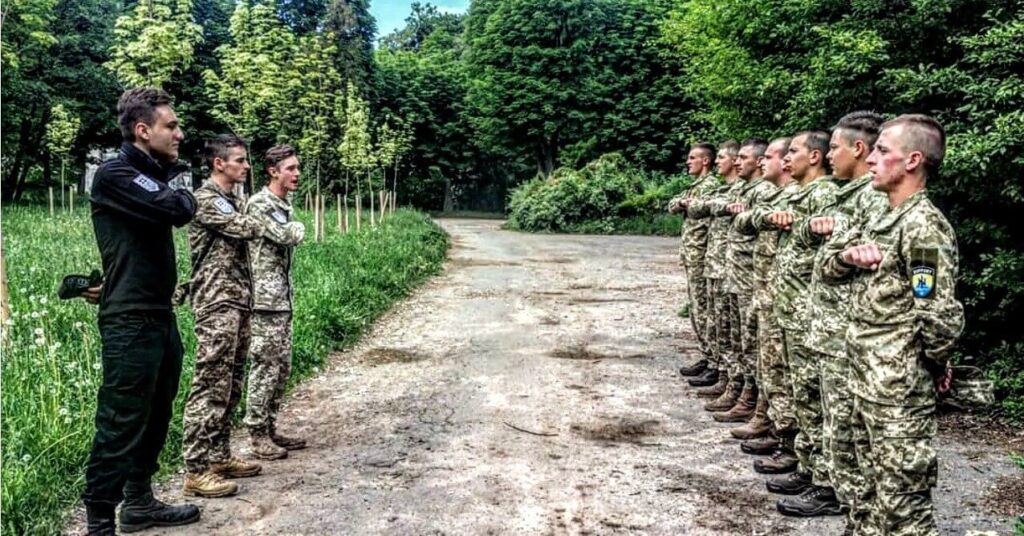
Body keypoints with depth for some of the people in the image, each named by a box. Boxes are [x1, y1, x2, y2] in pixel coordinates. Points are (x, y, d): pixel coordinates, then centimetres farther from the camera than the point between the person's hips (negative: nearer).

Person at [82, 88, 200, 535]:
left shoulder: (156, 175, 15)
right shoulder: (114, 175, -13)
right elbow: (176, 210, -24)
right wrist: (182, 195, -3)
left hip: (161, 317, 9)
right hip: (130, 323, -9)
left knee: (155, 418, 17)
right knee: (120, 425, -5)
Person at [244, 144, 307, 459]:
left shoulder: (284, 205, 17)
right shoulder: (259, 203, -12)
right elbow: (291, 236, -21)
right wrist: (298, 228, -1)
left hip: (283, 299, 9)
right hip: (266, 299, -9)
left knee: (282, 368, 13)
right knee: (265, 367, -4)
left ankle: (270, 429, 22)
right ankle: (257, 435, 6)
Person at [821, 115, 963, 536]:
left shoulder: (923, 225, -18)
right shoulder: (881, 220, 11)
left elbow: (941, 316, -25)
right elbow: (830, 272, 15)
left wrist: (933, 362, -7)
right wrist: (849, 254, -6)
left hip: (901, 390, -9)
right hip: (868, 381, 9)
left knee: (902, 500, 2)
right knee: (875, 482, 21)